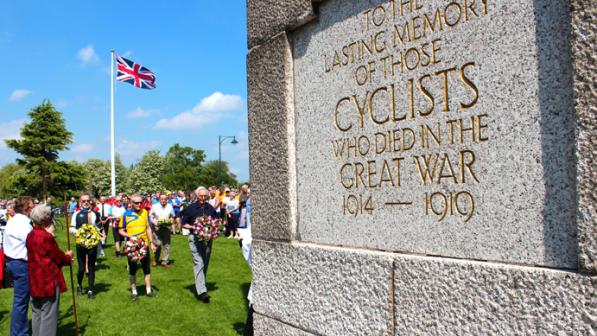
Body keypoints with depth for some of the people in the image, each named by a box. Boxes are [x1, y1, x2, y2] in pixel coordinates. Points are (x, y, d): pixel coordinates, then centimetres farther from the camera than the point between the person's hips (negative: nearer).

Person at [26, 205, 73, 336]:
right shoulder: (46, 236, -21)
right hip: (49, 280, -9)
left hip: (35, 279, 9)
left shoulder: (31, 235, 6)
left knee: (36, 313, 18)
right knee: (49, 315, 1)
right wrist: (68, 257, 8)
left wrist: (63, 256, 11)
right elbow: (58, 257, -13)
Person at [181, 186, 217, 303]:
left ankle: (200, 286, 26)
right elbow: (183, 224, 2)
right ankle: (201, 291, -17)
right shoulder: (190, 208, -1)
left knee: (205, 264, 11)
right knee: (198, 264, -12)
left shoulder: (211, 208, 10)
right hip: (195, 238, -4)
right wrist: (193, 227, -15)